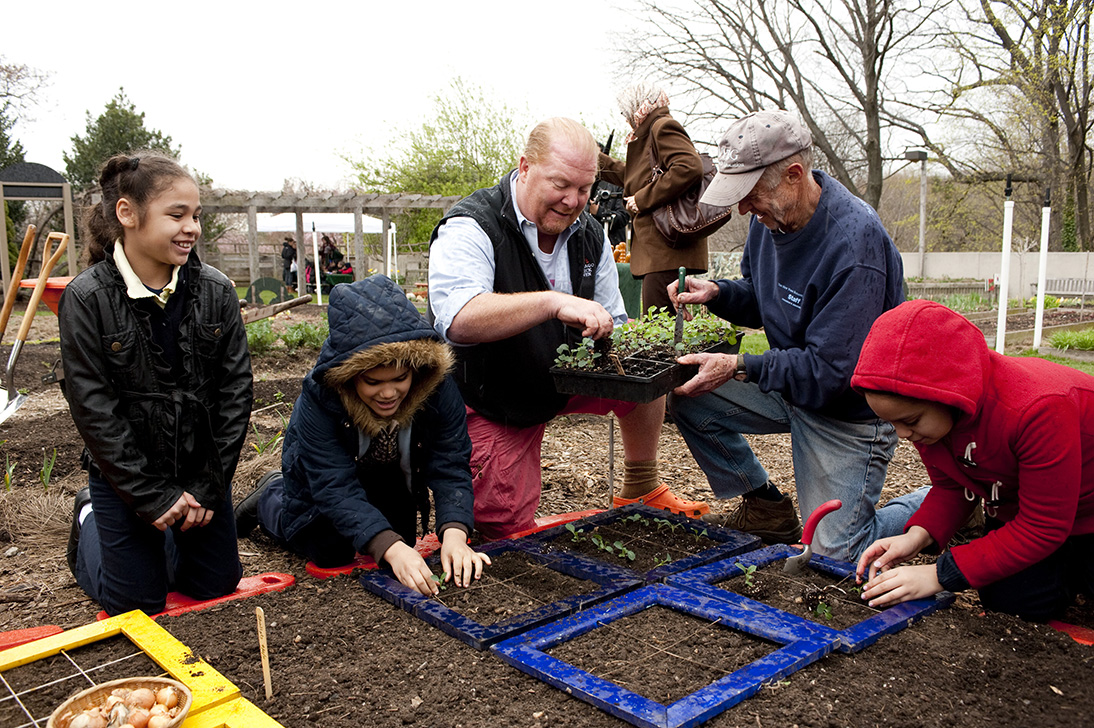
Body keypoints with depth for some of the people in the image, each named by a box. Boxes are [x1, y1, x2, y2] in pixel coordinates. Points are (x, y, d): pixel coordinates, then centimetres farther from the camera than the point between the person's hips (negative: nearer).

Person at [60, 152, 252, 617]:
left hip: (203, 470, 3)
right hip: (124, 474, -3)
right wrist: (153, 496, -16)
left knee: (218, 586, 14)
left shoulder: (215, 291, -8)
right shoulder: (86, 299, -16)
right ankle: (90, 518, 36)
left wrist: (210, 488, -9)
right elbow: (94, 408, -15)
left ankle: (170, 533, 41)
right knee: (138, 601, 11)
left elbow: (236, 390, -6)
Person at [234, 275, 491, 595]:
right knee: (331, 553, 4)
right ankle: (270, 498, 28)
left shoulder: (439, 390, -34)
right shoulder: (319, 398, -40)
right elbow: (337, 489, -43)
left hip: (390, 477, 3)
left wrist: (454, 534, -52)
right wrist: (391, 548, -55)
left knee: (401, 543, 11)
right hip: (321, 473, -3)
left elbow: (450, 466, -34)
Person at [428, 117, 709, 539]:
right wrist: (555, 302, -51)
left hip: (563, 380, 6)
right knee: (507, 529, -8)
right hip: (489, 404, -6)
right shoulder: (470, 230, -23)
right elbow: (457, 321, -41)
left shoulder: (589, 237, -1)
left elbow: (611, 326, 6)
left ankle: (641, 491, 12)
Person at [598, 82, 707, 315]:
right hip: (657, 250, 10)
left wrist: (641, 200, -17)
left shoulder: (663, 127, -6)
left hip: (668, 249, -10)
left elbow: (690, 167, -24)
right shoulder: (651, 133, 25)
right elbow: (633, 178, 40)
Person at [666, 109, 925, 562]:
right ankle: (766, 507, 13)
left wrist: (741, 367, -28)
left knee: (834, 558, -3)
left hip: (848, 410, -7)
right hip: (790, 383, 8)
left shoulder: (854, 244, -30)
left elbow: (832, 370, -29)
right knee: (688, 402, -6)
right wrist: (717, 293, -9)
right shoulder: (771, 215, -5)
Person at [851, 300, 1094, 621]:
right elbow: (952, 486, -6)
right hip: (1014, 506, 5)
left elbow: (1042, 528, -34)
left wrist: (941, 574, -36)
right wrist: (917, 535, -27)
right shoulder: (922, 409, -21)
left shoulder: (1039, 410, -42)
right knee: (1010, 601, 0)